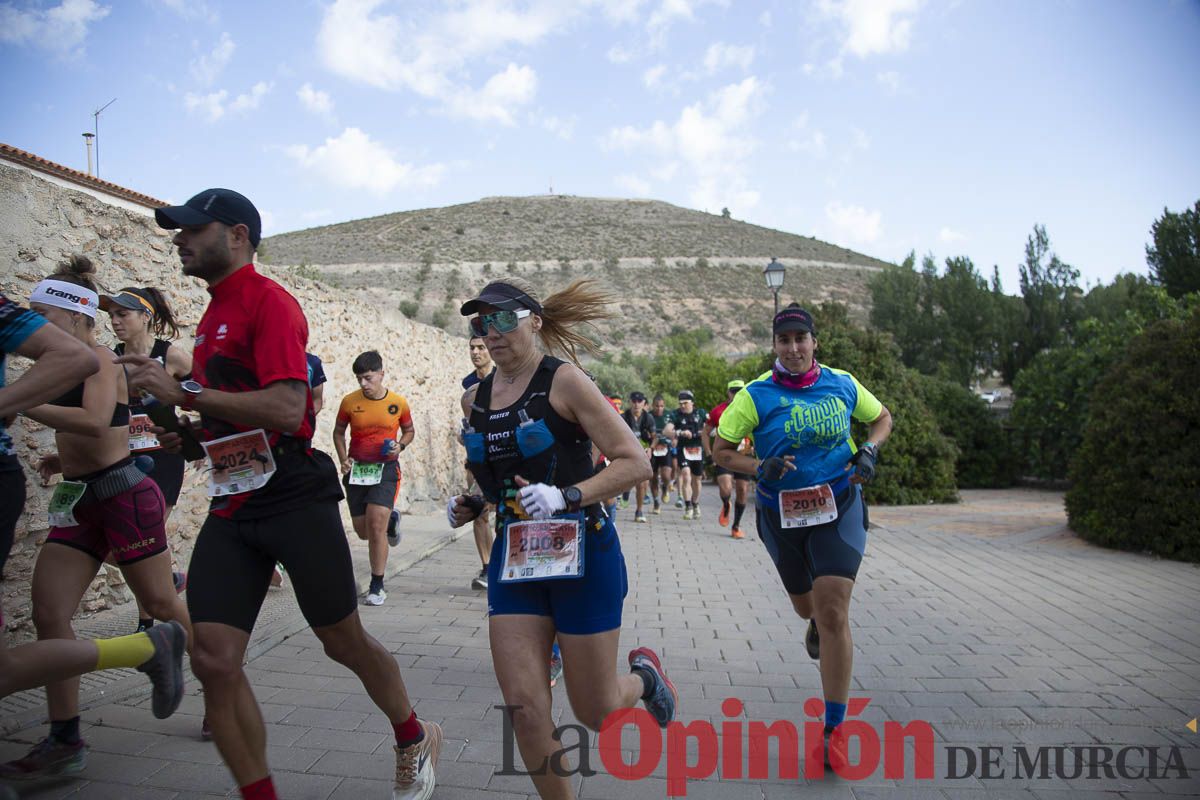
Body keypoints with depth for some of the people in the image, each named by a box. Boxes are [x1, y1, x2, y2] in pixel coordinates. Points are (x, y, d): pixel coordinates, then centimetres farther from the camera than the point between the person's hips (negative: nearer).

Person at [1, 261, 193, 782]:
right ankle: (64, 741, 7)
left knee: (162, 608, 4)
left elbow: (96, 423, -30)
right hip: (79, 502, 8)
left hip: (124, 496, -8)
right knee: (48, 614, -1)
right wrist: (64, 459, 9)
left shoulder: (99, 359, -11)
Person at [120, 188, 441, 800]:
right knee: (213, 658, -2)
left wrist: (183, 394, -19)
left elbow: (285, 409, -22)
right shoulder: (213, 314, 17)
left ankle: (414, 741, 33)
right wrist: (187, 435, 9)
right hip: (232, 508, 8)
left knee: (344, 642, 7)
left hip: (295, 499, -7)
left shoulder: (268, 301, -9)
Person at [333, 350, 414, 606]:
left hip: (385, 468, -3)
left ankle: (377, 586, 1)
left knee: (376, 525, -14)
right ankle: (391, 520, 46)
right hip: (357, 469, 3)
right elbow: (338, 432, 12)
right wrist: (343, 459, -3)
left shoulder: (398, 403, -4)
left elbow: (408, 430, 13)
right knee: (363, 531, 10)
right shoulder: (349, 401, -2)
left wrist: (401, 446, -8)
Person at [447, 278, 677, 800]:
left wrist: (566, 496, -26)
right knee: (524, 709, -2)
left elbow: (636, 463, -14)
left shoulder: (563, 381, -10)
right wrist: (469, 507, 3)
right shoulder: (474, 400, 8)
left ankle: (643, 674, 40)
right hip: (512, 559, 5)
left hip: (582, 556, -4)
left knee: (596, 712, 7)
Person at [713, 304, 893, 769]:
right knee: (807, 606, 17)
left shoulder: (842, 385, -3)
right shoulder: (756, 395, -9)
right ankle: (817, 624, 59)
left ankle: (834, 730, 0)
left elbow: (882, 417, 15)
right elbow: (722, 451, -5)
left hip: (838, 507, -1)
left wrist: (868, 450, -4)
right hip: (781, 512, 1)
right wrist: (760, 467, -23)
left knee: (833, 612, -12)